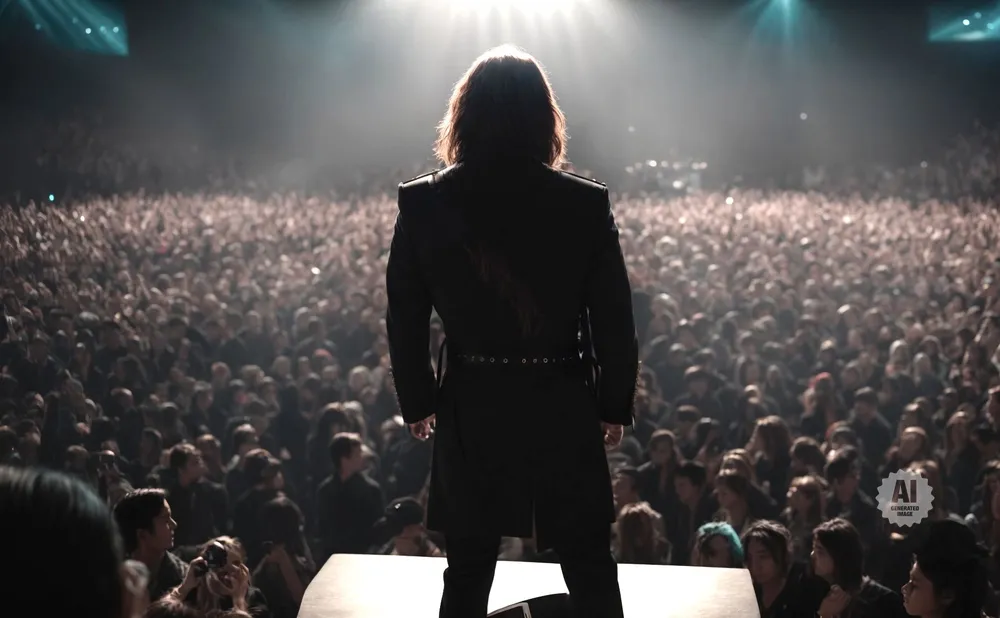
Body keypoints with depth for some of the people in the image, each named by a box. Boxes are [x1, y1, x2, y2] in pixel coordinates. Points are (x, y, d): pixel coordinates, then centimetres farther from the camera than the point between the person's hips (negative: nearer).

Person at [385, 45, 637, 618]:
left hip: (471, 410, 1)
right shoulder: (587, 203, -9)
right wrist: (616, 405, 8)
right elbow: (614, 319, -5)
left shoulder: (423, 203, -6)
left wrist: (418, 401, 13)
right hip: (562, 408, -1)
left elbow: (405, 318, 0)